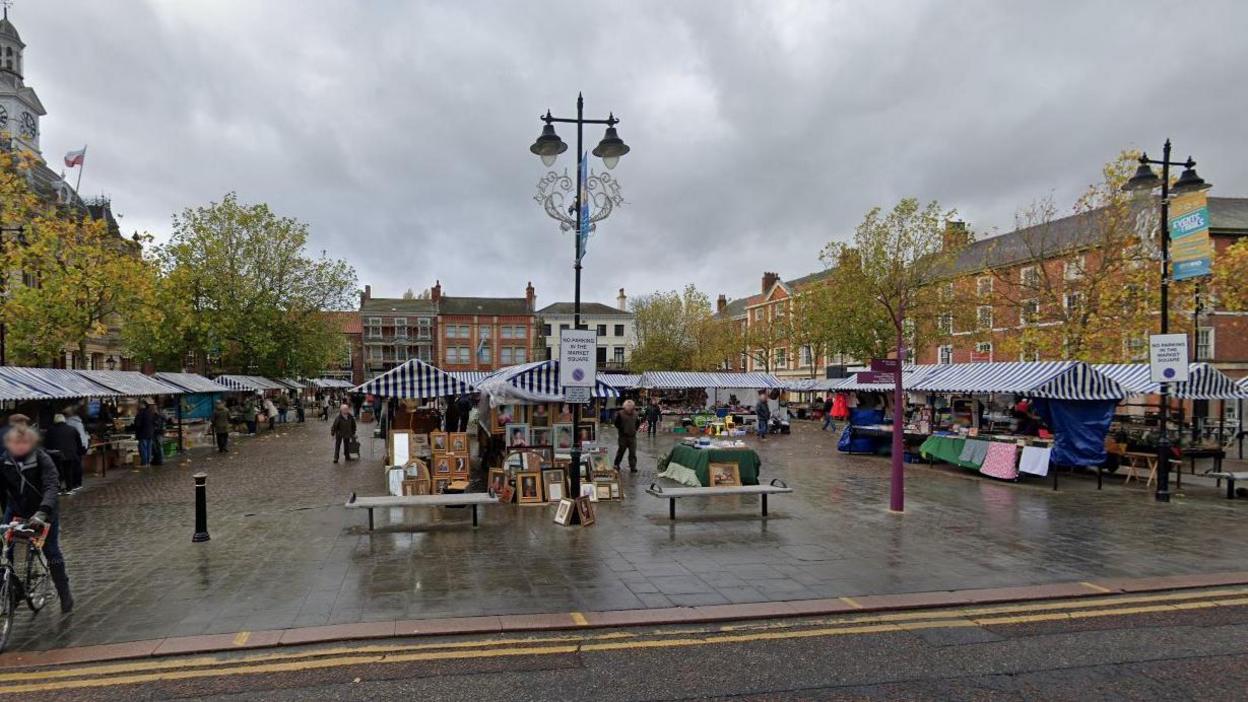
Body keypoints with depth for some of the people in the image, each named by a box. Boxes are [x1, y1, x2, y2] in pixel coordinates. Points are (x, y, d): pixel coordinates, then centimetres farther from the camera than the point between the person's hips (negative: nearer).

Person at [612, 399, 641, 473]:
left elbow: (638, 423, 15)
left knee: (633, 452, 0)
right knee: (621, 451, 10)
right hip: (623, 436, -3)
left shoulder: (635, 414, 2)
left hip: (632, 436, 3)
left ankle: (633, 467, 4)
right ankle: (616, 465, 26)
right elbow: (617, 423, -4)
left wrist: (635, 429, 5)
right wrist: (621, 430, -5)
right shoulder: (620, 414, -11)